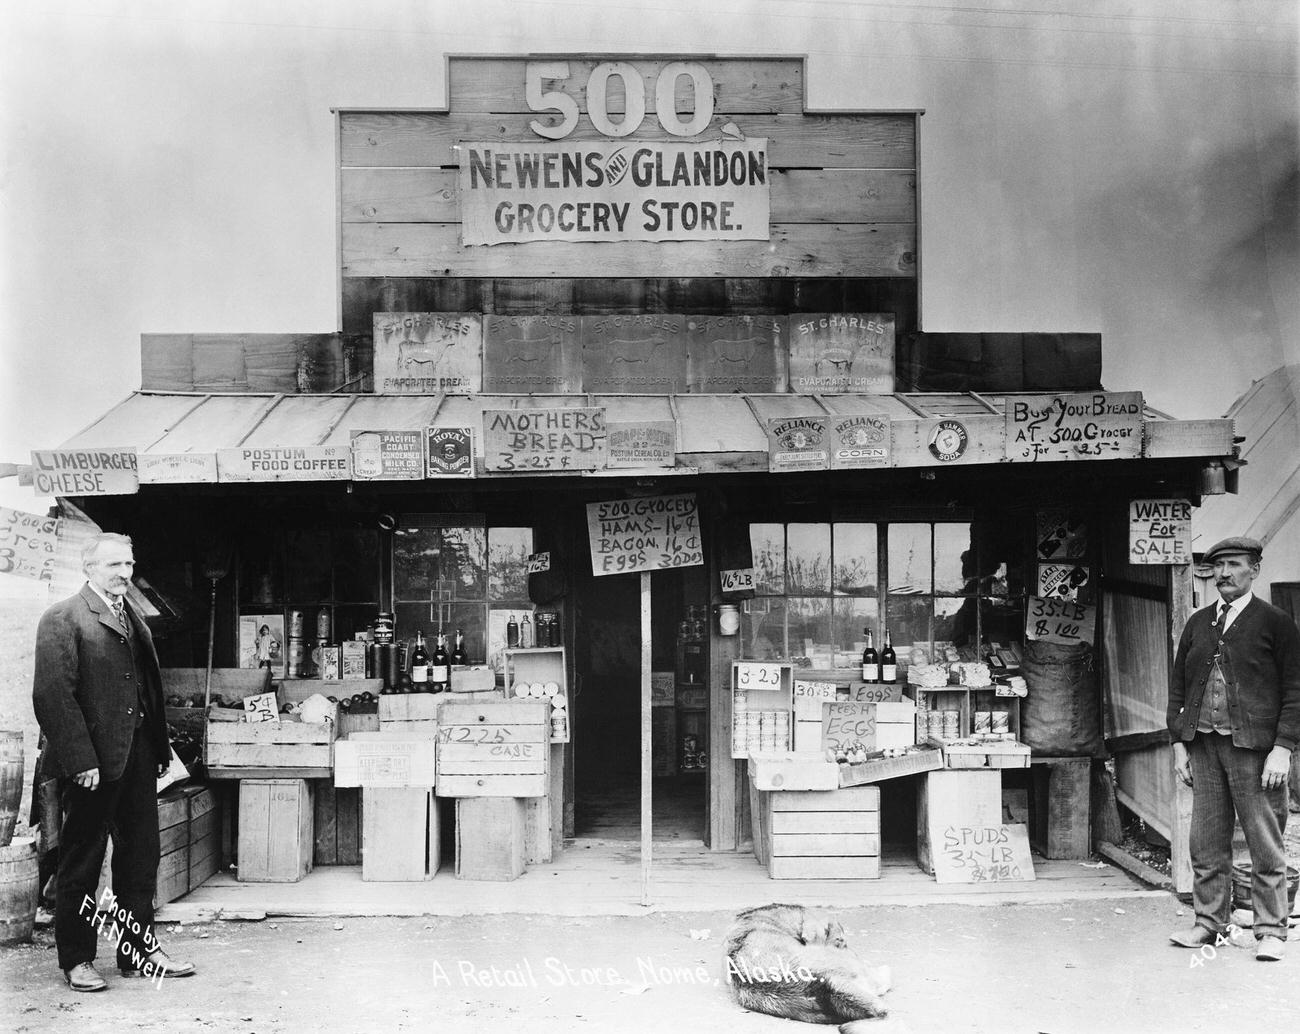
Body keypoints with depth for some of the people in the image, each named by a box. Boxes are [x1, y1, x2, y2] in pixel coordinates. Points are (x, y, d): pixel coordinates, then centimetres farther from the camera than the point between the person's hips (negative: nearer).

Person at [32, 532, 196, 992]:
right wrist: (80, 759, -20)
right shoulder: (63, 618, -8)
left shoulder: (134, 619, 16)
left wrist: (160, 749, 10)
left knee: (140, 856, 13)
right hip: (93, 763, -7)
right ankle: (76, 959, 17)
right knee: (81, 861, 5)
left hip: (138, 759, 7)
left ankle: (138, 951, 23)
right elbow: (53, 694, -15)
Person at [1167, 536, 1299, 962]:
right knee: (1206, 843, 8)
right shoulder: (1197, 624, 13)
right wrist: (1178, 742, 8)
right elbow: (1178, 686, 15)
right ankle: (1209, 923, 17)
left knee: (1266, 846, 2)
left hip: (1254, 747, -4)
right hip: (1204, 746, 4)